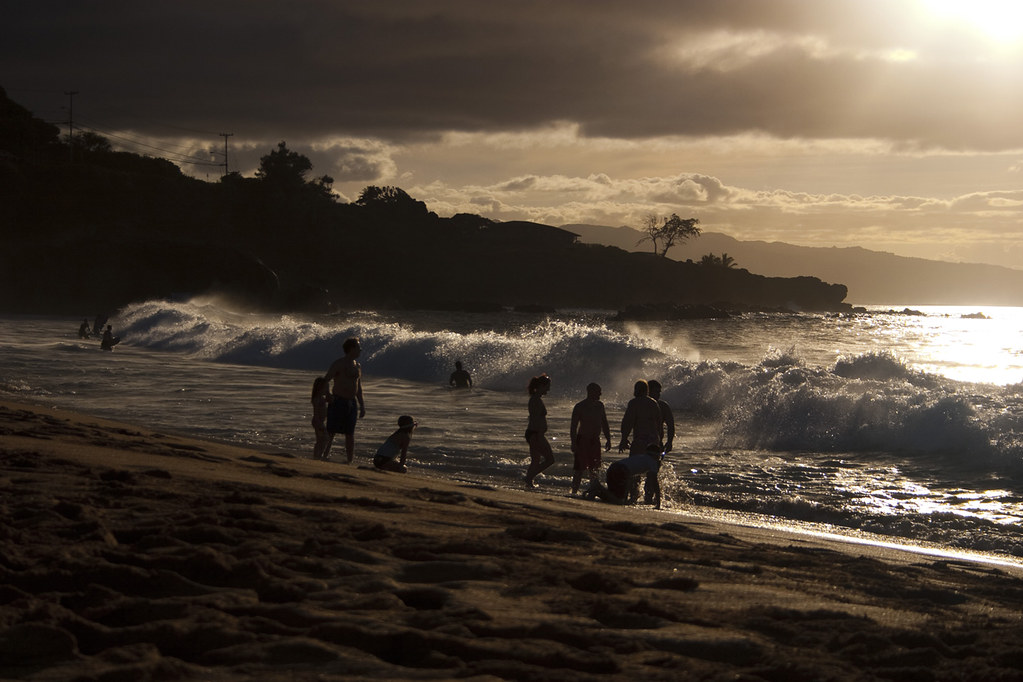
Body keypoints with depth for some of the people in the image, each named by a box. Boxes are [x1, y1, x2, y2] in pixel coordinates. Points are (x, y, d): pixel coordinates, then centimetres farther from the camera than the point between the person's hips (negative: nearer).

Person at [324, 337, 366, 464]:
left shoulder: (357, 366, 15)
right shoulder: (339, 364, -8)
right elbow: (325, 380, -10)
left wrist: (362, 406, 19)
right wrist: (327, 395, -20)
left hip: (352, 402, 7)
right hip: (338, 401, -7)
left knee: (350, 434, 7)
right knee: (331, 432, -9)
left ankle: (350, 462, 12)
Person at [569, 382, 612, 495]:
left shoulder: (599, 406, 10)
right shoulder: (580, 407, -8)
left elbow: (604, 424, 19)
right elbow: (573, 427, -10)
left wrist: (608, 440, 14)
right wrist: (574, 443, -16)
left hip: (595, 440, 6)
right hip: (582, 440, -6)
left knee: (595, 468, 5)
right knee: (580, 467, -7)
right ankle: (574, 491, 0)